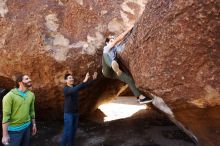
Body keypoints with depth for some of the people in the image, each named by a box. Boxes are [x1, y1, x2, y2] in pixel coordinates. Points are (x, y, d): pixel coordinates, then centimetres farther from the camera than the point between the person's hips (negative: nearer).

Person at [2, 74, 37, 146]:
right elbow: (6, 116, -19)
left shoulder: (31, 94, 0)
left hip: (27, 126, 6)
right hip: (14, 129, -6)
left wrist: (34, 124, 16)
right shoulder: (10, 96, -20)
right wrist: (5, 135, -18)